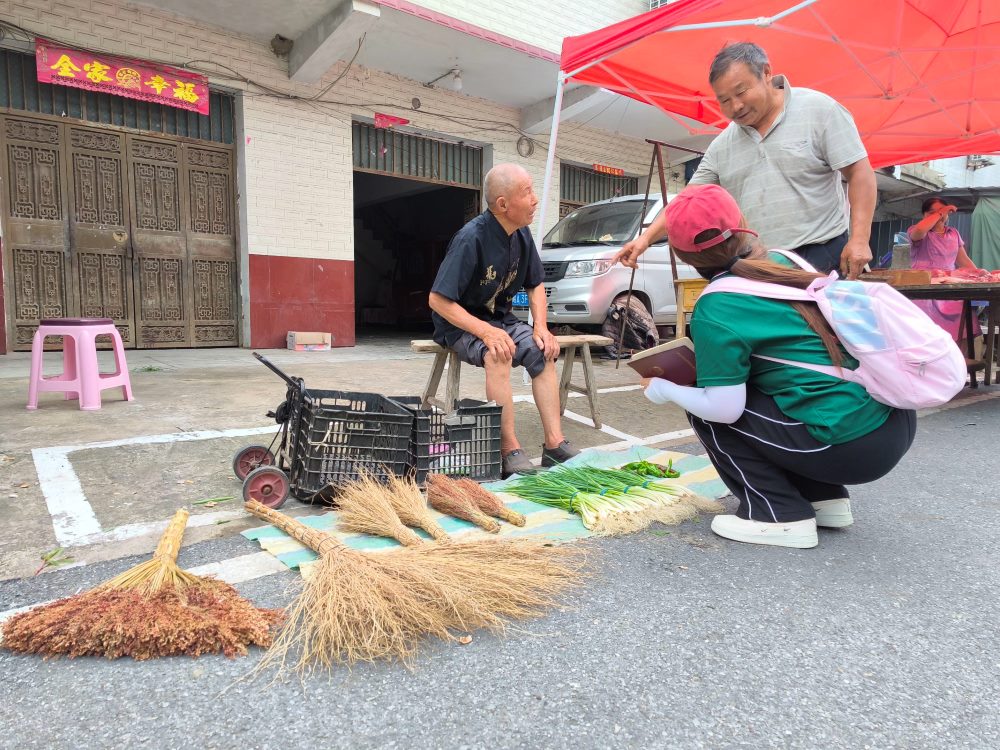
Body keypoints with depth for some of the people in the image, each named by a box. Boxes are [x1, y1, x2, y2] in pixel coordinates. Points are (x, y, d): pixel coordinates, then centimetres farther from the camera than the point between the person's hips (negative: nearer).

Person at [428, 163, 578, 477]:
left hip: (499, 318, 7)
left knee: (543, 351, -14)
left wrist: (541, 327, -9)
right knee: (498, 355, -34)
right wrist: (486, 332, -34)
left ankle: (554, 443, -13)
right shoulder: (471, 239, -24)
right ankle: (510, 450, -29)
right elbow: (438, 300, -26)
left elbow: (536, 285, 9)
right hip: (460, 324, -7)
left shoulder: (522, 235, -2)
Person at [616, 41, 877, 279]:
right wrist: (647, 237, -3)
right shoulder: (721, 146, 12)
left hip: (822, 257, -4)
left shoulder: (818, 109, -2)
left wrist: (859, 239, -14)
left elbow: (859, 173, -5)